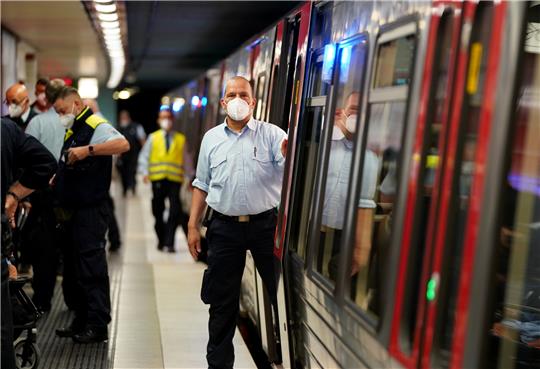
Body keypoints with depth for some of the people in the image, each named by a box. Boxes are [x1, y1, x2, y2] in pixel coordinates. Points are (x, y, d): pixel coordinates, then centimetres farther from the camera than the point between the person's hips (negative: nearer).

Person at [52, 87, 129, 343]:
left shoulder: (97, 126, -11)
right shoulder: (73, 130, 18)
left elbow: (123, 144, -30)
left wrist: (88, 150, -34)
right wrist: (56, 179, 12)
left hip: (91, 210, -10)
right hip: (72, 210, 10)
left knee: (92, 268, -7)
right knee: (75, 267, 13)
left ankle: (98, 325, -2)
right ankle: (81, 322, 22)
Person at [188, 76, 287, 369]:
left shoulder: (272, 134, -1)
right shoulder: (211, 138, 9)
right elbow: (202, 186, 13)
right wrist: (193, 226, 9)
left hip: (266, 224, -2)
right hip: (224, 227, 3)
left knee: (282, 292, 4)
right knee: (222, 300, 11)